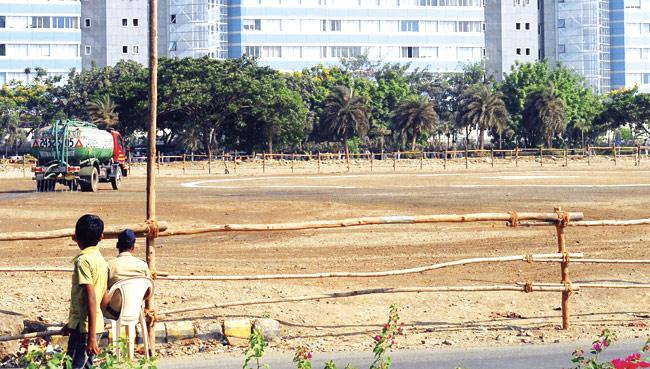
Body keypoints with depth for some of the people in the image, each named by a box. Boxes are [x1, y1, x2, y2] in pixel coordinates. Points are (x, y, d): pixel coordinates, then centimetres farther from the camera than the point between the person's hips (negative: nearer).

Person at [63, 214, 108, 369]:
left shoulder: (83, 260, -15)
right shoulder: (101, 260, 12)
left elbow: (91, 299, -22)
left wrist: (91, 337, -23)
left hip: (84, 328, -9)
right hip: (96, 325, 9)